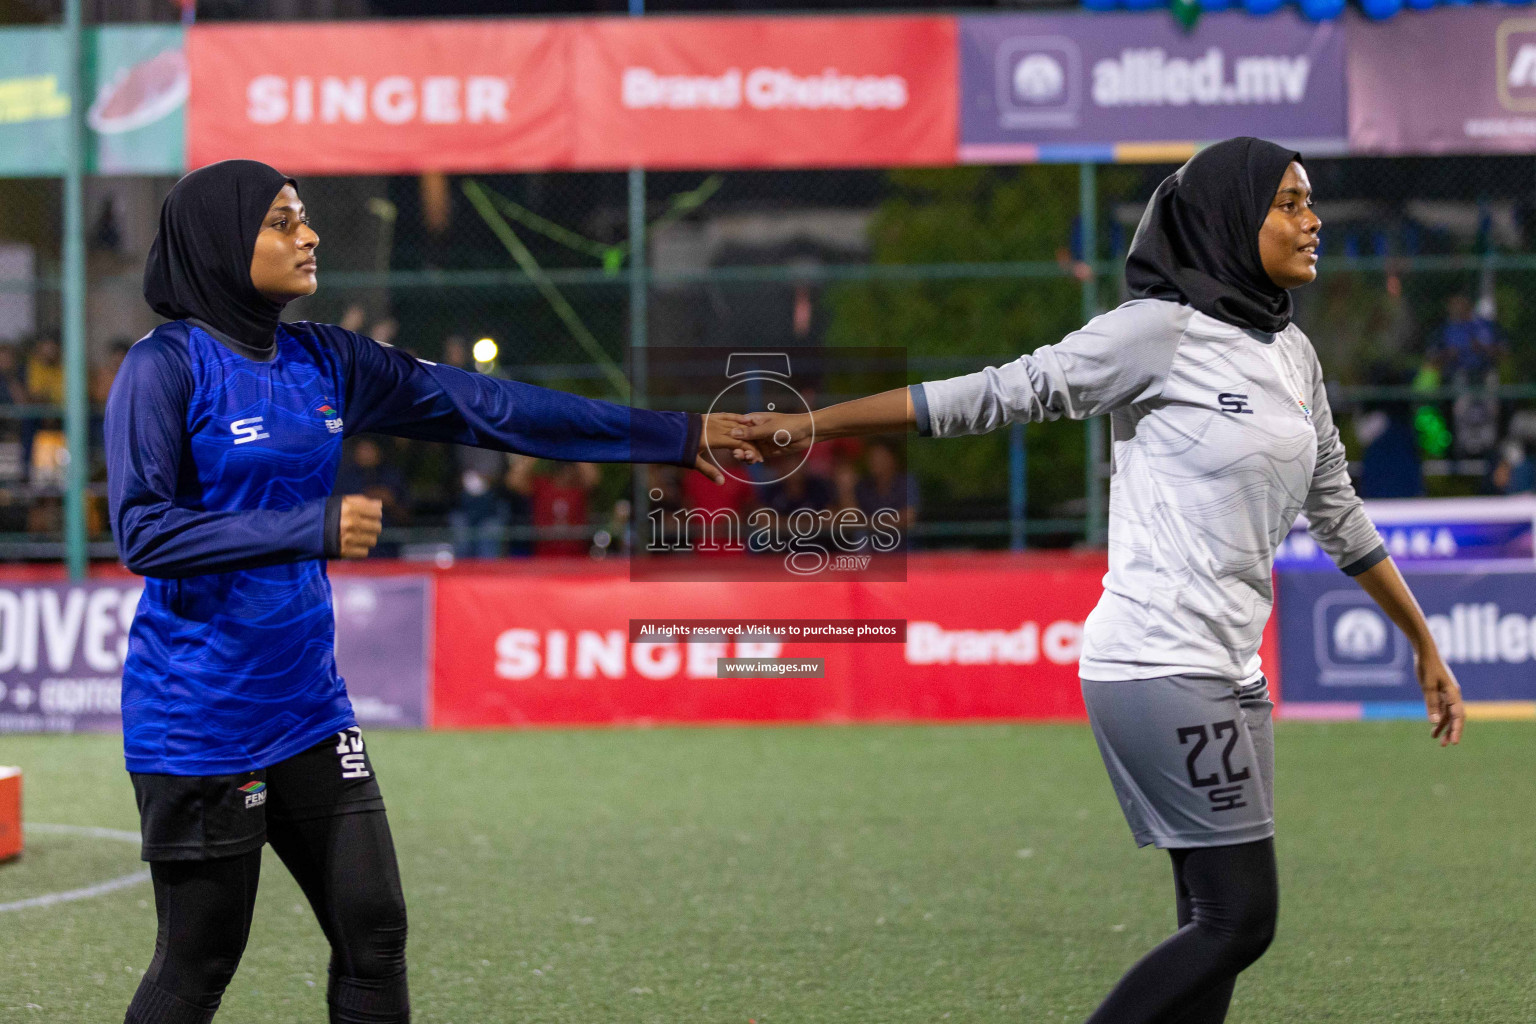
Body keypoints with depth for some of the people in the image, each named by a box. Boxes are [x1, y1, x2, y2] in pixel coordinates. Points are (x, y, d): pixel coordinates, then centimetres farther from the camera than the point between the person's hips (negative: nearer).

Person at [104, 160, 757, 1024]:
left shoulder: (323, 361, 8)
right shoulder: (167, 368, -10)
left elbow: (486, 408, 8)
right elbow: (141, 529, -18)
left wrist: (678, 437, 7)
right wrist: (313, 528, -24)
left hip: (307, 707, 7)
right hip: (199, 718, -7)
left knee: (374, 933, 7)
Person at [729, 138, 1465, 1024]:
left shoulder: (1293, 354, 14)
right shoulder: (1160, 331, -10)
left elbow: (1338, 514, 23)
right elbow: (998, 394, -10)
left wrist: (1425, 645, 27)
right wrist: (812, 424, -12)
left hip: (1228, 673, 9)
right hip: (1160, 666, -8)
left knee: (1221, 926, 7)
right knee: (1239, 919, -10)